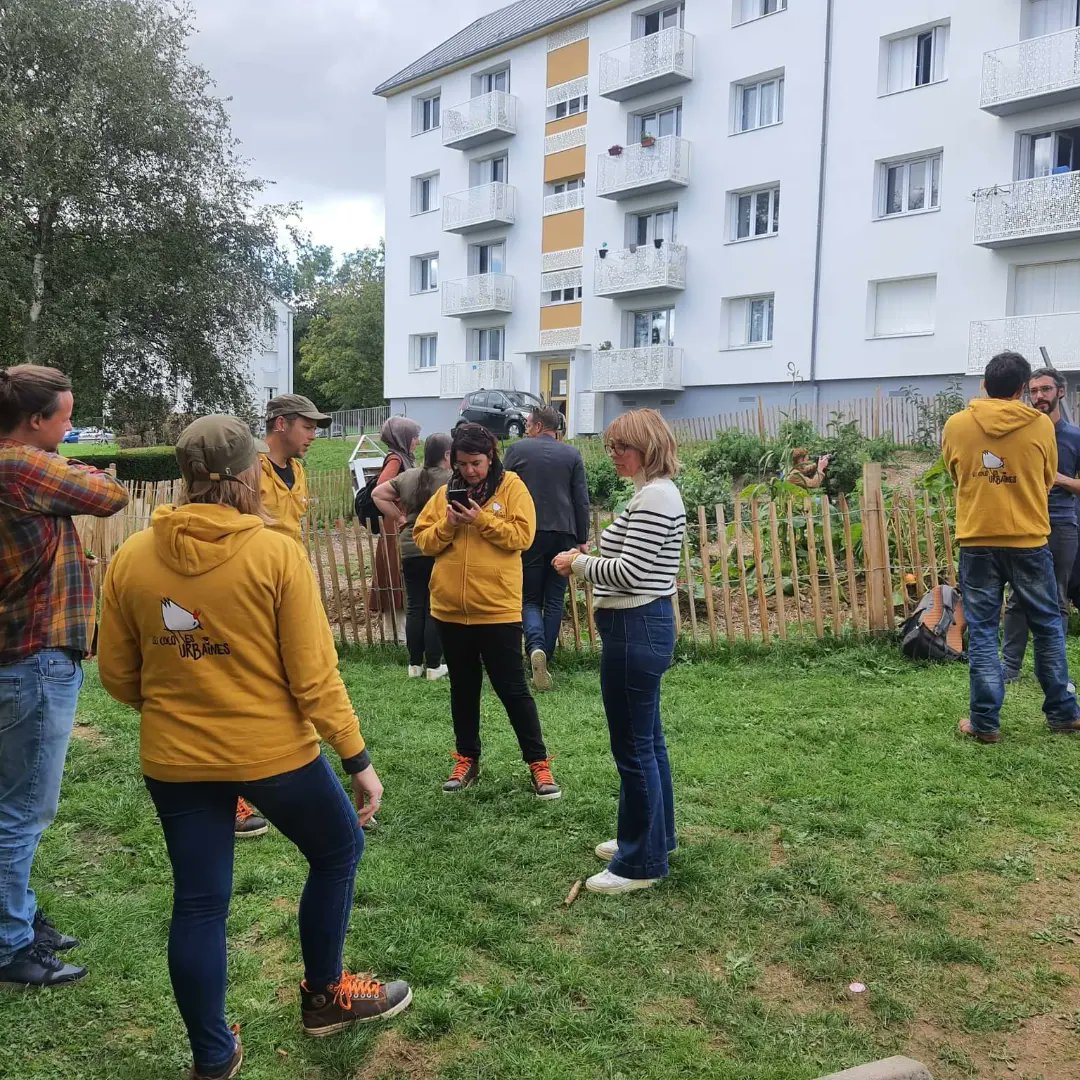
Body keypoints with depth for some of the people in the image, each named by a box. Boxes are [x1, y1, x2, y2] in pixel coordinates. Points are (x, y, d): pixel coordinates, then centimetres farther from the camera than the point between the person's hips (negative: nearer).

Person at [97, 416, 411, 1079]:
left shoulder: (131, 558, -4)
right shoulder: (275, 553, -15)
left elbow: (118, 677, 4)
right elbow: (313, 674, -15)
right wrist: (357, 758, -6)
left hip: (174, 759, 4)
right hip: (273, 751, -3)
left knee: (198, 904, 15)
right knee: (337, 849, 23)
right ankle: (325, 995, 36)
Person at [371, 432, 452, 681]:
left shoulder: (408, 476, 6)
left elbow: (377, 494, 12)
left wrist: (399, 518, 11)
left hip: (410, 550, 4)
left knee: (414, 608, 11)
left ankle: (415, 664, 16)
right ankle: (433, 666, 7)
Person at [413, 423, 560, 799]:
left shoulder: (512, 487, -3)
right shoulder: (446, 492, 7)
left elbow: (522, 536, -12)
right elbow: (422, 539, 4)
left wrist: (481, 519, -19)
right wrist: (447, 525, -13)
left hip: (497, 607, -4)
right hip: (450, 608, 4)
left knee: (512, 688, 2)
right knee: (463, 687, 15)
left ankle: (538, 762, 14)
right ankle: (467, 759, 29)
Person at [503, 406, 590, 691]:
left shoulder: (517, 449, 0)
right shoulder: (572, 454, 4)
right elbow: (582, 500, 2)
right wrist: (583, 539, 8)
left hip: (527, 533, -1)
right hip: (563, 533, 1)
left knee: (530, 598, 7)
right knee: (554, 600, 11)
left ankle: (536, 647, -19)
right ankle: (545, 658, 10)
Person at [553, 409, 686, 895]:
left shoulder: (654, 496, -18)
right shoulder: (657, 491, 14)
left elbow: (630, 572, -22)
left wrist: (578, 563, -8)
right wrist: (588, 561, 8)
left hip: (635, 628, -11)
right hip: (645, 624, 11)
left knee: (632, 747, -1)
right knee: (647, 740, 20)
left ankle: (640, 863, 11)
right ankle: (654, 837, 34)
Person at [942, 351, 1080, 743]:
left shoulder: (956, 425, -2)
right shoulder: (1041, 425, -4)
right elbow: (1047, 480, 10)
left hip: (977, 542, 0)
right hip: (1028, 541, 0)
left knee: (981, 631, 6)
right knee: (1047, 627, 15)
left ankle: (985, 722, 6)